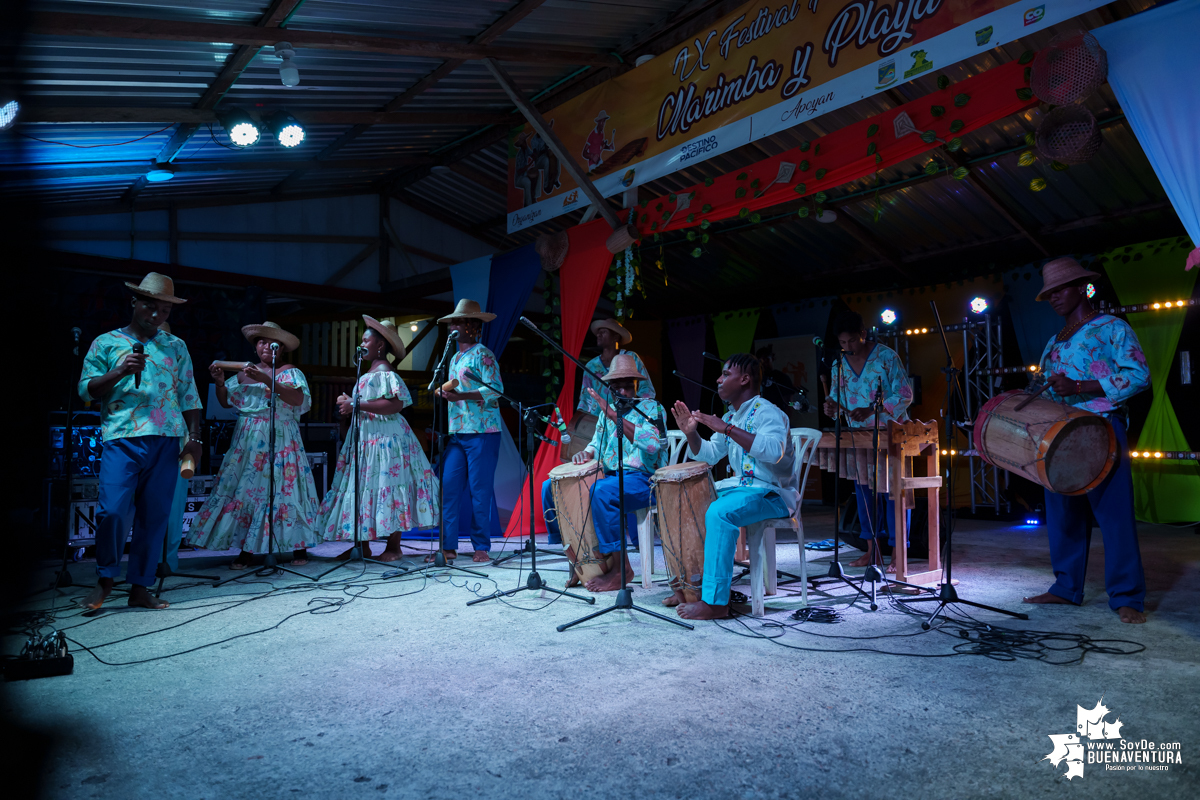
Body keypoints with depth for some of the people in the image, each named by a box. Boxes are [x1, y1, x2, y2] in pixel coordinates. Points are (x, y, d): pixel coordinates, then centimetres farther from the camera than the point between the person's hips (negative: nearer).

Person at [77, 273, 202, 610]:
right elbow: (86, 390, 8)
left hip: (167, 442, 2)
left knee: (155, 516, 2)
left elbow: (189, 396, 15)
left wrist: (194, 437, 5)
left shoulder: (176, 347, 17)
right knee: (113, 510, -13)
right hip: (122, 438, -2)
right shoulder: (106, 343, 12)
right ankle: (105, 579, 10)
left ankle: (140, 587, 12)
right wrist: (119, 372, -9)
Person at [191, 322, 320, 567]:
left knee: (283, 488, -6)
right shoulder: (245, 372, 14)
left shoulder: (289, 372, 1)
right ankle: (246, 550, 5)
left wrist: (266, 380, -25)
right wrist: (220, 382, -3)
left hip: (280, 441, -4)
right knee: (245, 488, -1)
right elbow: (225, 402, 15)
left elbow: (298, 398, -18)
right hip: (247, 441, 4)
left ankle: (300, 548, 2)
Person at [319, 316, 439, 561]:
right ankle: (362, 545, 14)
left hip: (384, 439, -10)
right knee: (362, 487, 8)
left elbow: (396, 404, -23)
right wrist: (348, 402, 9)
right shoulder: (369, 373, 19)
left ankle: (394, 547, 1)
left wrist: (357, 405, -22)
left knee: (385, 487, -6)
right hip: (366, 437, 10)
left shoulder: (384, 372, -11)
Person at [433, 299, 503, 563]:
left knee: (480, 491, -3)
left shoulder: (483, 355, -4)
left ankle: (482, 548, 7)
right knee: (448, 488, 2)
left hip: (482, 432, -7)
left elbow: (496, 389, -16)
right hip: (457, 432, 8)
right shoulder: (455, 358, 20)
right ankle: (448, 547, 9)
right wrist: (444, 394, 9)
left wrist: (460, 396, -22)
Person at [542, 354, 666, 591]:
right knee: (551, 486, -4)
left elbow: (651, 444, -23)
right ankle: (577, 556, 3)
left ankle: (620, 568, -23)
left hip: (642, 478, -7)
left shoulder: (651, 408, -4)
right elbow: (597, 444, 21)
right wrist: (586, 453, -4)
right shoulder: (607, 411, 17)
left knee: (601, 492, -38)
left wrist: (613, 415, -27)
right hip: (608, 476, 7)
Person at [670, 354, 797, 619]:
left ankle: (715, 601, -28)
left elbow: (774, 452, -34)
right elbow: (710, 455, 23)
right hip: (739, 486, 10)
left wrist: (726, 429, -33)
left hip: (772, 493, -10)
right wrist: (692, 434, 4)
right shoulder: (731, 417, 15)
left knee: (718, 513, -33)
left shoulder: (766, 412, -14)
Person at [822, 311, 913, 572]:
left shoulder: (886, 356, -8)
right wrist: (831, 405, -7)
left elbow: (904, 394, -12)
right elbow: (837, 394, 17)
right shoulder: (839, 364, 7)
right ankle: (872, 551, 16)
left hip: (889, 434, -5)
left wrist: (870, 410, -24)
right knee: (863, 490, 7)